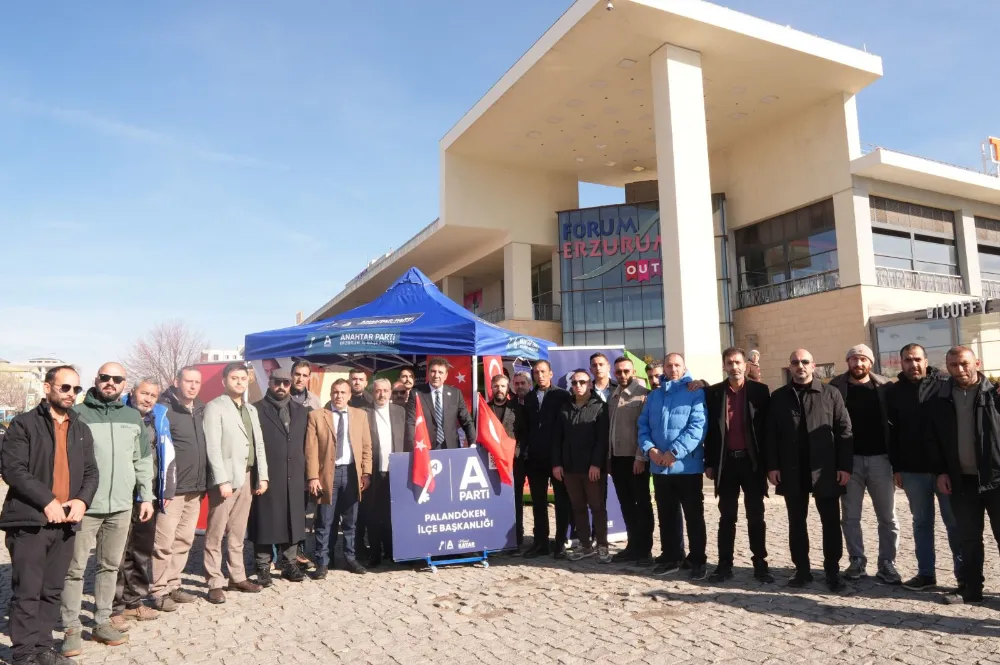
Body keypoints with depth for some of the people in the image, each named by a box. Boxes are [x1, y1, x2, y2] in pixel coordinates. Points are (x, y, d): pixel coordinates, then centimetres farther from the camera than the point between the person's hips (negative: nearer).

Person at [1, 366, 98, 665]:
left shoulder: (81, 430, 15)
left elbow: (91, 472, 14)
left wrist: (83, 499, -5)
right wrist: (47, 501, -18)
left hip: (65, 522, 5)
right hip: (29, 520, -5)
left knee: (53, 591, 11)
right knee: (27, 591, -1)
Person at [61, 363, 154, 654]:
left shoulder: (133, 417, 10)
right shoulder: (78, 413, -2)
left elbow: (143, 461, 14)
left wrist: (146, 496, 10)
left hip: (121, 506, 4)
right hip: (85, 505, -4)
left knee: (110, 566, 12)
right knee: (75, 568, 2)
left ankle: (102, 622, 22)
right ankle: (72, 628, 13)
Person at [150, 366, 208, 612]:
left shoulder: (201, 410, 13)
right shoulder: (164, 409, -10)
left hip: (195, 488, 7)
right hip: (172, 488, -7)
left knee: (184, 541, 13)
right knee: (164, 542, -2)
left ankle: (172, 585, 25)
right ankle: (159, 591, 10)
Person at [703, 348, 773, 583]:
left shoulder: (759, 391, 0)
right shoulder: (713, 393, 4)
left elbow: (767, 428, 0)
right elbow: (709, 429, 5)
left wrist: (767, 462, -5)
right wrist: (709, 462, 1)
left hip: (752, 461, -1)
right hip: (726, 461, 1)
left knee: (756, 516, 6)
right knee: (727, 516, 7)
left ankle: (760, 564, 16)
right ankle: (724, 564, 13)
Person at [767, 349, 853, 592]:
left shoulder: (831, 393, 3)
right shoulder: (778, 396, 7)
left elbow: (844, 431, -1)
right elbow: (771, 434, 5)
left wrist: (845, 466, -7)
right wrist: (772, 466, -2)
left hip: (825, 469, -1)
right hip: (791, 471, 2)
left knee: (831, 522, 5)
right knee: (796, 522, 8)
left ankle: (833, 571, 17)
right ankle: (802, 569, 18)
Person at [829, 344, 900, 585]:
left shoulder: (885, 387, 1)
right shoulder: (836, 387, -1)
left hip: (880, 458, 1)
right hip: (849, 459, 0)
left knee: (888, 517, 7)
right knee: (850, 517, 8)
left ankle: (887, 564, 19)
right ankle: (857, 561, 20)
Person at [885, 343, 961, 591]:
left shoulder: (945, 384, -2)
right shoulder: (894, 391, 5)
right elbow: (892, 433, 6)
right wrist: (896, 467, 2)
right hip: (913, 470, 2)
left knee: (955, 522, 6)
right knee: (921, 522, 10)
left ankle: (964, 573, 19)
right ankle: (926, 573, 19)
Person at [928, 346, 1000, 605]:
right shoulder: (939, 399, 4)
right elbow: (934, 439, 8)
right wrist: (941, 471, 3)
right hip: (962, 480, 3)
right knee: (969, 538, 10)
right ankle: (970, 588, 20)